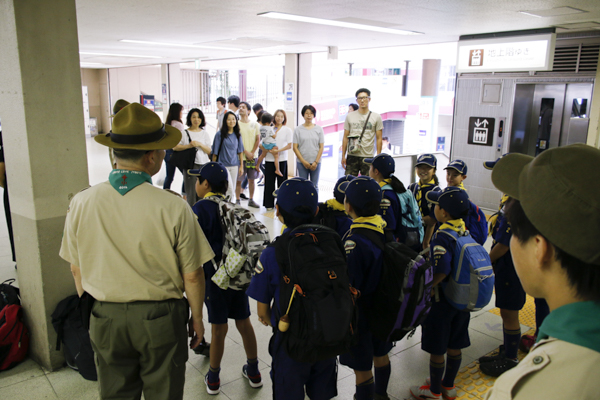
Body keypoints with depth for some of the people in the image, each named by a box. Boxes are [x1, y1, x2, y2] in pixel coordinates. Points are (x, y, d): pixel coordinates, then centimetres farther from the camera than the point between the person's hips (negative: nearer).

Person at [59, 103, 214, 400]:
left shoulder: (81, 203, -11)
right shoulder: (174, 208, -21)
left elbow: (76, 269, 2)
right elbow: (192, 276, -12)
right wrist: (197, 318, 5)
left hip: (105, 319, 3)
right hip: (160, 318, -3)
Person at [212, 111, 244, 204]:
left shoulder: (237, 135, 6)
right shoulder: (220, 134, -6)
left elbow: (240, 151, 10)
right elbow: (215, 152, -3)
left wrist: (241, 166, 8)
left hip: (235, 165, 4)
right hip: (223, 165, -4)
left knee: (232, 189, 9)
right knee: (229, 189, -11)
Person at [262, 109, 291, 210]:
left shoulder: (287, 130, 5)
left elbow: (289, 145, -3)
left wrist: (278, 150, -15)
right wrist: (269, 151, -11)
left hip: (282, 159, -1)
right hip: (269, 159, 1)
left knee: (281, 182, 3)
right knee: (269, 182, 2)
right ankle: (269, 204, 11)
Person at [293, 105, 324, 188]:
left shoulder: (319, 129, 6)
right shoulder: (298, 129, 3)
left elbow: (321, 147, 3)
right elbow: (295, 147, 0)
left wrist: (316, 162, -7)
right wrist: (303, 161, -8)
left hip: (315, 163, 1)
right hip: (302, 162, 0)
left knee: (314, 186, 6)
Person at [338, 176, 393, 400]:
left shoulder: (354, 241, -30)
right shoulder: (384, 228, -6)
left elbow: (348, 287, -26)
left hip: (359, 312, -8)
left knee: (362, 368, 10)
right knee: (380, 355, 28)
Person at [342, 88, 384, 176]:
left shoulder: (376, 117, 4)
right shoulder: (350, 116, 8)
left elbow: (379, 139, 3)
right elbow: (345, 137, 9)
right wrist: (343, 156, 4)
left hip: (368, 157, -1)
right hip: (352, 156, 1)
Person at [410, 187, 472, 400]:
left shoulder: (442, 236, -24)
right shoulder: (466, 230, -1)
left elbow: (441, 272, -32)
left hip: (441, 300, -8)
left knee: (437, 349, 10)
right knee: (454, 346, 21)